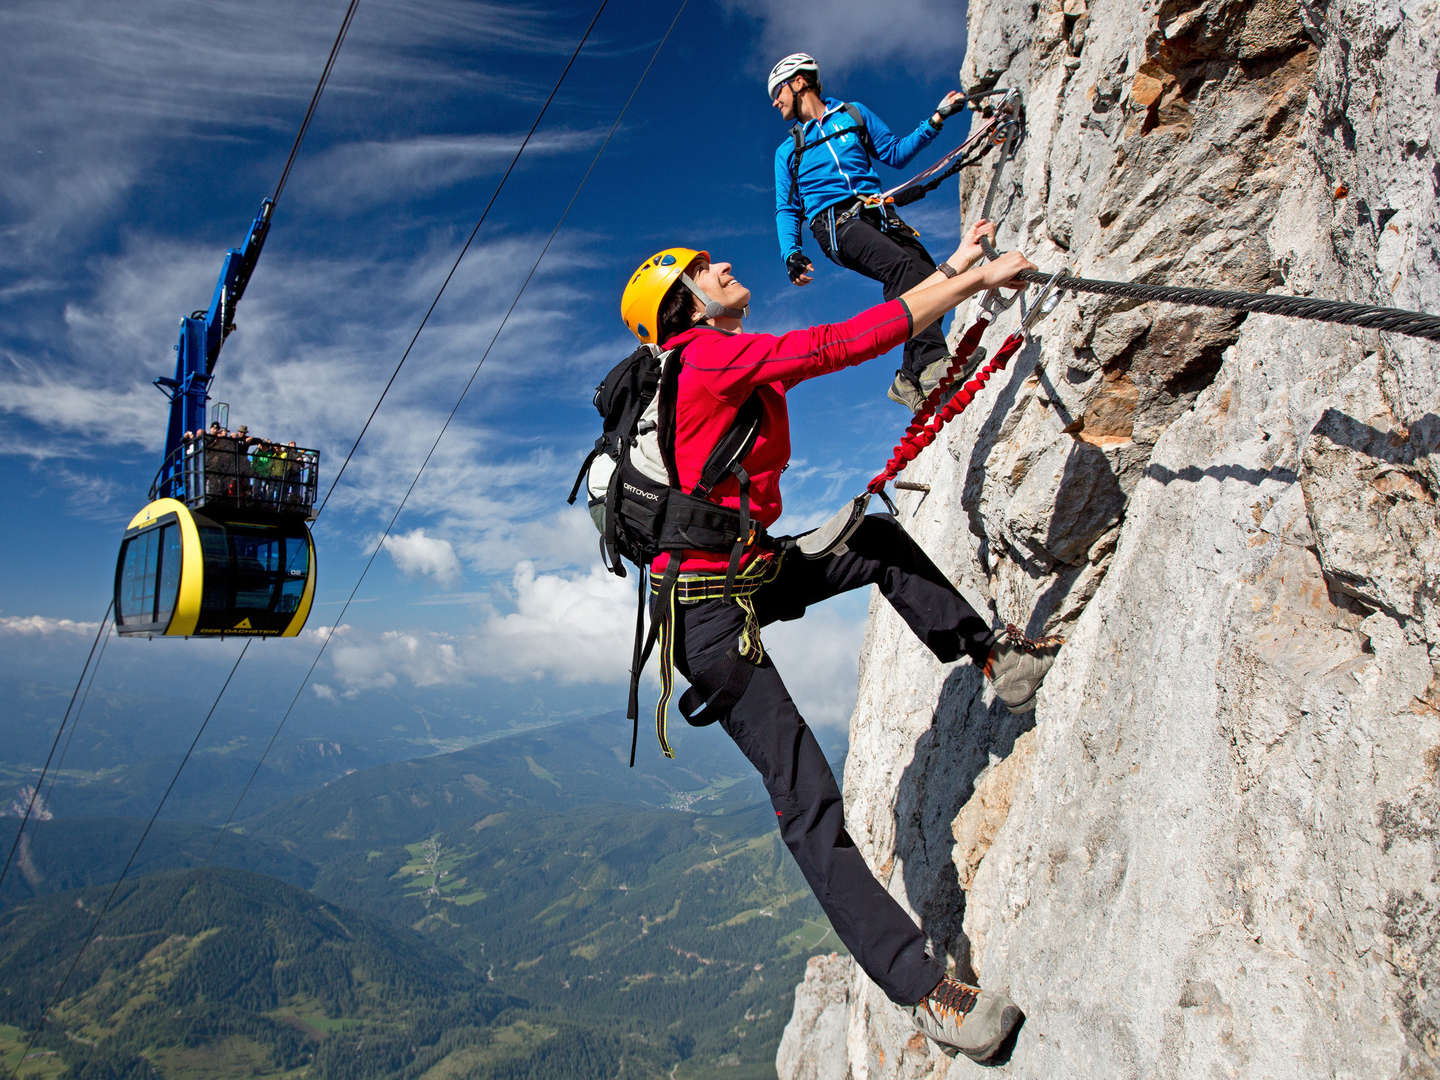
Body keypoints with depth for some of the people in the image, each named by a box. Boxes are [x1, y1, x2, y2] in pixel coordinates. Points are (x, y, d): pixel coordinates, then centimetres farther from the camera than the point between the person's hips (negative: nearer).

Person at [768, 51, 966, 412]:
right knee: (901, 264, -32)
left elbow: (895, 152, 23)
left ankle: (911, 378, -17)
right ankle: (932, 361, -43)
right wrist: (792, 252, 0)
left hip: (877, 213, 3)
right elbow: (787, 210, 17)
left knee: (929, 276, -22)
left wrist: (934, 120, 11)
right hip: (834, 222, -2)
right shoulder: (787, 151, 23)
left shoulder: (853, 113, 24)